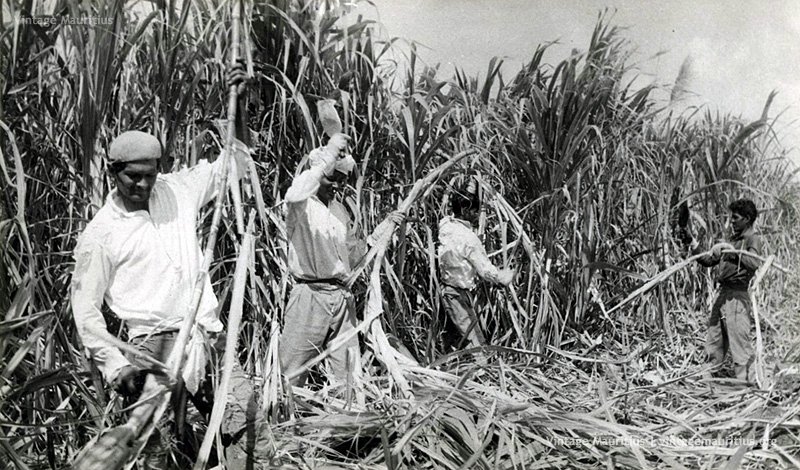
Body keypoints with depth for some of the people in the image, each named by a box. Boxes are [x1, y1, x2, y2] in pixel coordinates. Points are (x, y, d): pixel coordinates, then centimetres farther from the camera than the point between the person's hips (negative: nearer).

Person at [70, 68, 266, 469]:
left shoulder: (177, 190, 9)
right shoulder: (100, 234, -1)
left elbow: (234, 164, 20)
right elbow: (85, 307, 2)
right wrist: (113, 364, -8)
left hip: (208, 335, 4)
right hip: (155, 342, -4)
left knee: (245, 412, -8)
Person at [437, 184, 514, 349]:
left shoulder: (445, 224, -3)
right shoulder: (468, 238, -24)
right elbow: (486, 271, -20)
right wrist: (507, 276, -2)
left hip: (445, 286, 9)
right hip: (458, 294, -9)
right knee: (477, 344, -2)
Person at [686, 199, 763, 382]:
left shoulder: (752, 240, -5)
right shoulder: (733, 239, 21)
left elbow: (754, 263, -24)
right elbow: (708, 260, 22)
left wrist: (733, 251, -29)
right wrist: (693, 244, 13)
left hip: (737, 296, -9)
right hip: (722, 295, 9)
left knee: (740, 347, -7)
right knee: (713, 346, 14)